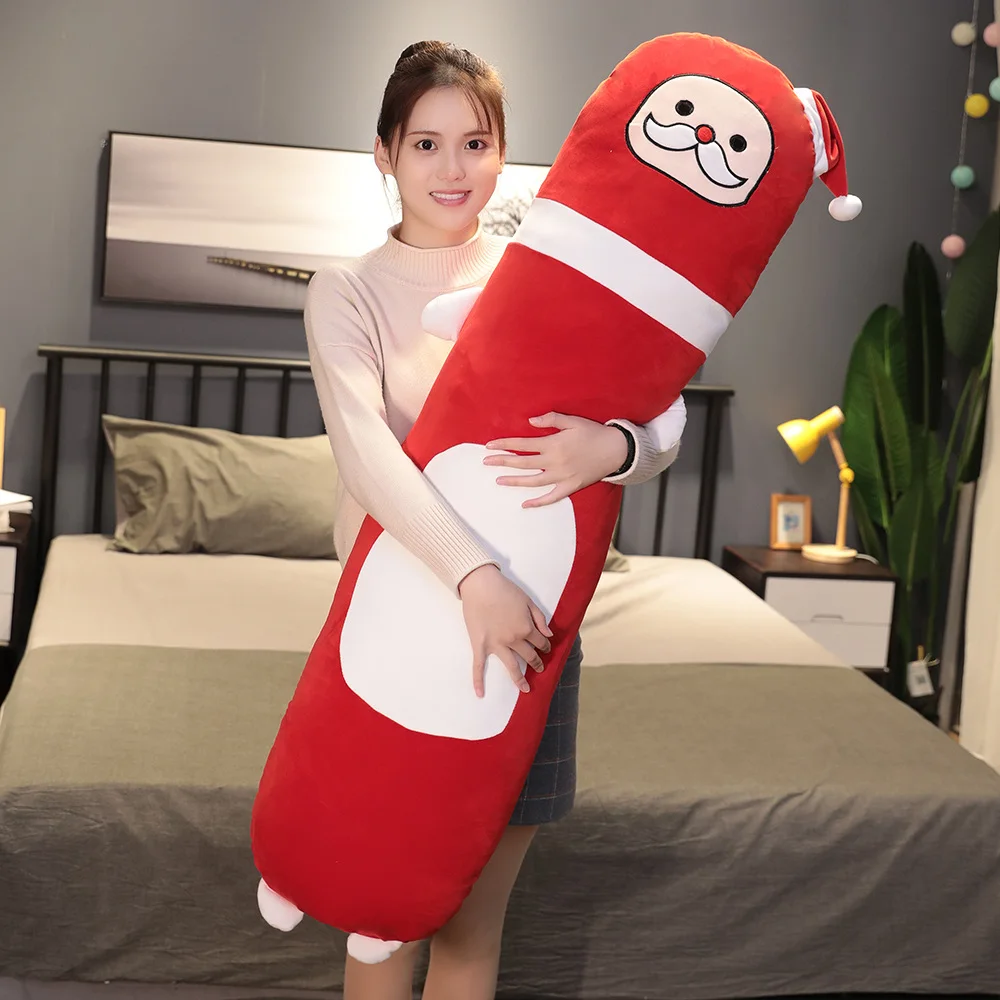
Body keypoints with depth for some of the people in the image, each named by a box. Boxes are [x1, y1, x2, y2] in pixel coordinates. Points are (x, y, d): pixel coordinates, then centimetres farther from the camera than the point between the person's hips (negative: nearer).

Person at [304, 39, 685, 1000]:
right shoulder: (347, 291, -2)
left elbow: (662, 425, -3)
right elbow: (364, 450, -19)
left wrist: (612, 446, -28)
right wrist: (473, 575, -33)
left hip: (529, 615, 2)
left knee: (476, 920, 11)